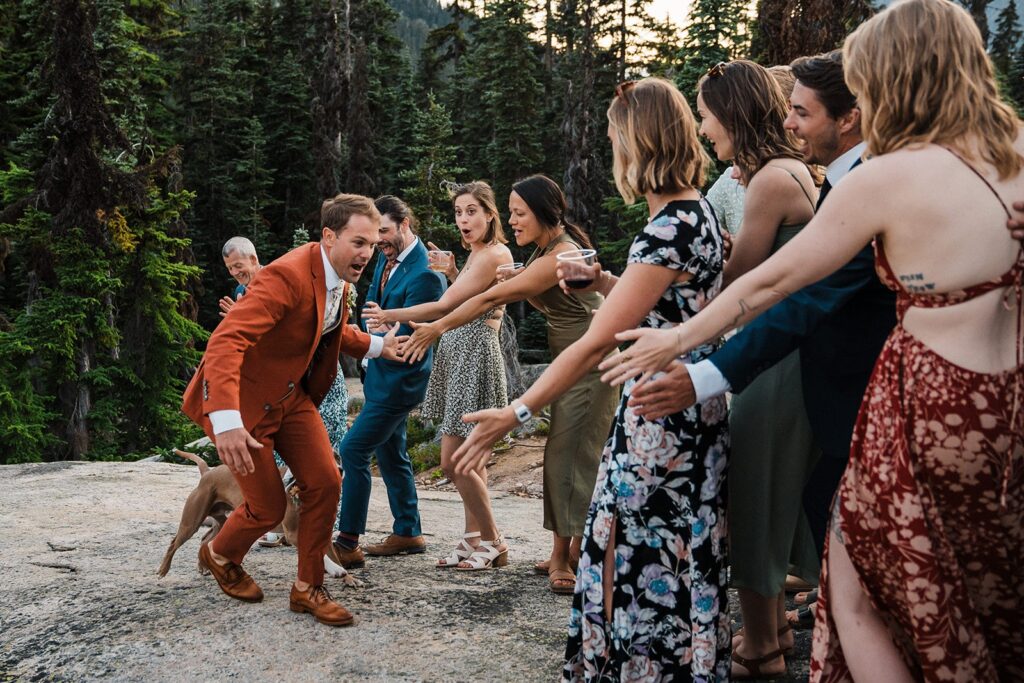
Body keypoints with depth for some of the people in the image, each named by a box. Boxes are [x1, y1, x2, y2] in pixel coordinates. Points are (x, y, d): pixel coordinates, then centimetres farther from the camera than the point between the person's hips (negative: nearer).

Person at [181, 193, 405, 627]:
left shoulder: (336, 275, -2)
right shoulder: (288, 276, -30)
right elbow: (225, 341, -40)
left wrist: (376, 346, 9)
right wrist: (226, 421, -50)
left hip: (291, 395, 8)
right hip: (242, 398, -8)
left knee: (325, 483, -2)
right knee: (268, 507, 0)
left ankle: (308, 589, 15)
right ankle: (219, 557, 34)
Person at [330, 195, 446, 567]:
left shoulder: (424, 273, -21)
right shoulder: (387, 258, 8)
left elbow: (404, 337, -21)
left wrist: (375, 332, -9)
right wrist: (376, 323, -4)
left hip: (400, 378, -9)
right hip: (382, 372, 9)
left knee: (354, 449, -11)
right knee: (390, 453, 16)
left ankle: (347, 543, -3)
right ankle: (407, 533, 28)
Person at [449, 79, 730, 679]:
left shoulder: (671, 228, -21)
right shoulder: (698, 210, 9)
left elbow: (598, 342, -23)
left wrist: (518, 414, -20)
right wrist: (605, 281, 21)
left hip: (662, 418, -10)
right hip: (688, 409, 10)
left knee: (647, 560, 3)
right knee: (668, 557, 18)